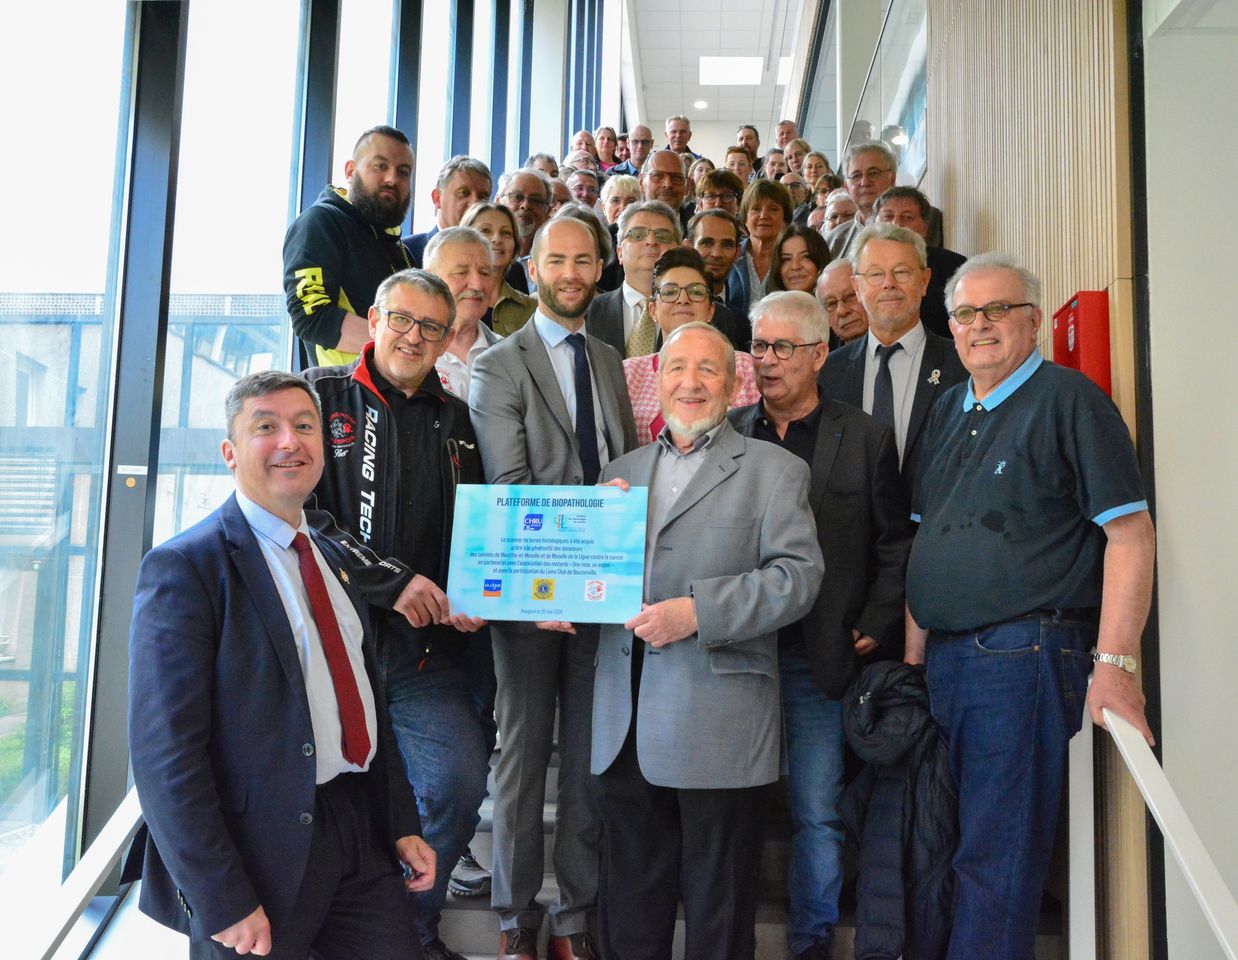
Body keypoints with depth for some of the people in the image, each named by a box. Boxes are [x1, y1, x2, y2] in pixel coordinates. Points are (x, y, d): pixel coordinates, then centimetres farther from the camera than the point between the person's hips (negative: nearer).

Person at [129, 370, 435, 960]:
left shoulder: (332, 557, 11)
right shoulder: (184, 568, -12)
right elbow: (164, 751, -17)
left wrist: (403, 824, 10)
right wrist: (222, 904, -19)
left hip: (362, 832, 7)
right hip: (263, 852, -6)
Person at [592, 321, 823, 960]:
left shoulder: (774, 470, 4)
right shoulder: (621, 472, 18)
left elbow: (798, 574, -8)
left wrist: (698, 612, -17)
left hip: (718, 725, -4)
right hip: (626, 724, 4)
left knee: (717, 909, 7)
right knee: (629, 907, 14)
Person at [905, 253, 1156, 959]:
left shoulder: (1069, 399, -5)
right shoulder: (947, 413, 16)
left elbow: (1131, 535, -11)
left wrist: (1114, 662, -19)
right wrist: (914, 653, 11)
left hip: (1024, 655, -7)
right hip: (943, 658, 7)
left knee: (999, 856, -2)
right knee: (960, 841, 17)